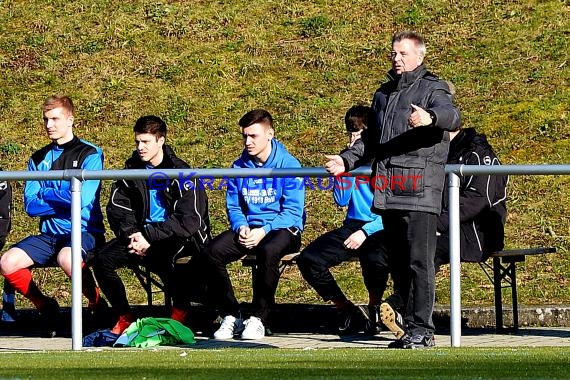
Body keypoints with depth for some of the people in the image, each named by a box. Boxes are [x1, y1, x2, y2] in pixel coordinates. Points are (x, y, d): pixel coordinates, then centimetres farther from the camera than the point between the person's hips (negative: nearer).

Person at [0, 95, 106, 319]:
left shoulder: (90, 155, -4)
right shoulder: (39, 159, 11)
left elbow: (81, 200, -17)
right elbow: (30, 206, 2)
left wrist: (45, 193, -3)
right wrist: (62, 200, -10)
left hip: (84, 232, -5)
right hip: (49, 234, 5)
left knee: (66, 258, -40)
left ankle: (96, 301, -12)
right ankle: (43, 305, 6)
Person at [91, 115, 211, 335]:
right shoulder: (132, 170, 7)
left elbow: (189, 220, -16)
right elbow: (117, 209, 7)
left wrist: (149, 237, -20)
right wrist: (132, 234, -14)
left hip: (180, 238, -5)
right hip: (141, 233, 5)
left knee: (165, 255, -40)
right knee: (102, 260, -17)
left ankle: (180, 313, -18)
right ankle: (124, 318, -3)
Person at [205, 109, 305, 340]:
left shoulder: (288, 165, -8)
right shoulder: (240, 167, 7)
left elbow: (293, 211, -12)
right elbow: (232, 206, 13)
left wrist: (264, 231, -24)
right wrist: (241, 227, -10)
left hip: (283, 229, -5)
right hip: (248, 228, 5)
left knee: (268, 251, -40)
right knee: (212, 252, -23)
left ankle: (258, 319, -26)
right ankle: (231, 316, -11)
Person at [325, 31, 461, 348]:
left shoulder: (432, 89, 0)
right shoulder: (384, 94, 23)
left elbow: (452, 116, -22)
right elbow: (373, 141, 33)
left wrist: (430, 118, -44)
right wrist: (346, 160, 18)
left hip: (420, 190, -7)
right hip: (389, 191, 7)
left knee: (419, 261, -9)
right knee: (398, 262, 9)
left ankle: (422, 329, -7)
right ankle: (409, 324, 14)